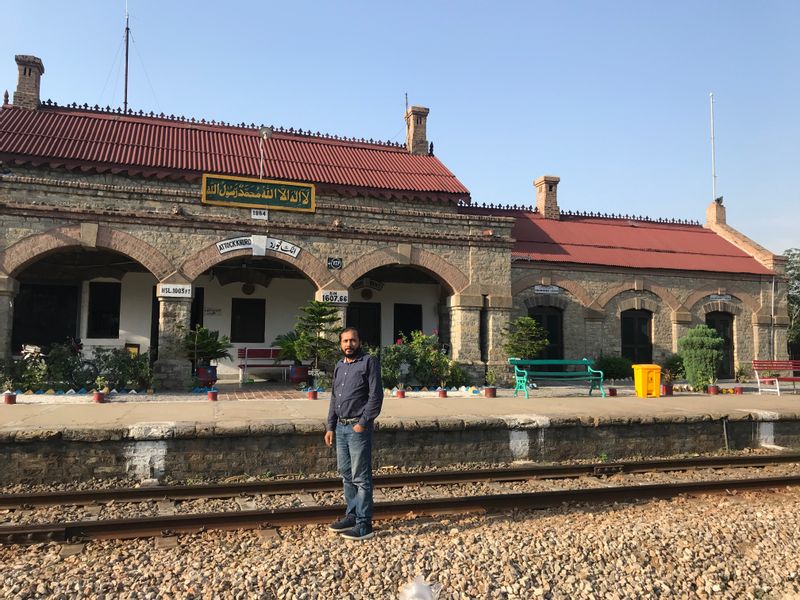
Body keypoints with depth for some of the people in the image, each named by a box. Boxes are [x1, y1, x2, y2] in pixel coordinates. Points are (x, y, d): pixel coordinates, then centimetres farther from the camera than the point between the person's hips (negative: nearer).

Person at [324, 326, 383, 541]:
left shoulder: (369, 362, -7)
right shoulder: (339, 366, 16)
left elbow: (376, 396, -12)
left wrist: (363, 422, -16)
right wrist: (330, 427, 15)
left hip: (358, 428, -7)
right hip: (340, 427, 7)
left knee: (361, 478, -3)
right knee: (346, 475, 15)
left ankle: (364, 524, 5)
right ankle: (351, 515, 27)